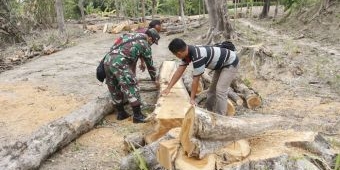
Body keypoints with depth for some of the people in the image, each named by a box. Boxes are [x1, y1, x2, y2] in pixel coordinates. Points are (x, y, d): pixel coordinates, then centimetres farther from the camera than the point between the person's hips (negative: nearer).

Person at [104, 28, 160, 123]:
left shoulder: (131, 36, 28)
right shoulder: (145, 44, 8)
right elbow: (150, 64, 16)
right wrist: (154, 80, 28)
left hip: (107, 60, 8)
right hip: (119, 62, -8)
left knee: (115, 89, 16)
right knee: (131, 87, -2)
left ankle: (121, 113, 27)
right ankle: (137, 116, 0)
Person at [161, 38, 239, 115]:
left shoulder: (198, 56, -37)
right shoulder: (187, 52, -9)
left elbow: (195, 80, -30)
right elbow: (179, 71, -4)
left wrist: (192, 99, -21)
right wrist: (168, 88, -5)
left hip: (230, 63, -10)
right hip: (221, 64, 10)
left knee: (220, 91, -17)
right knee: (212, 89, 14)